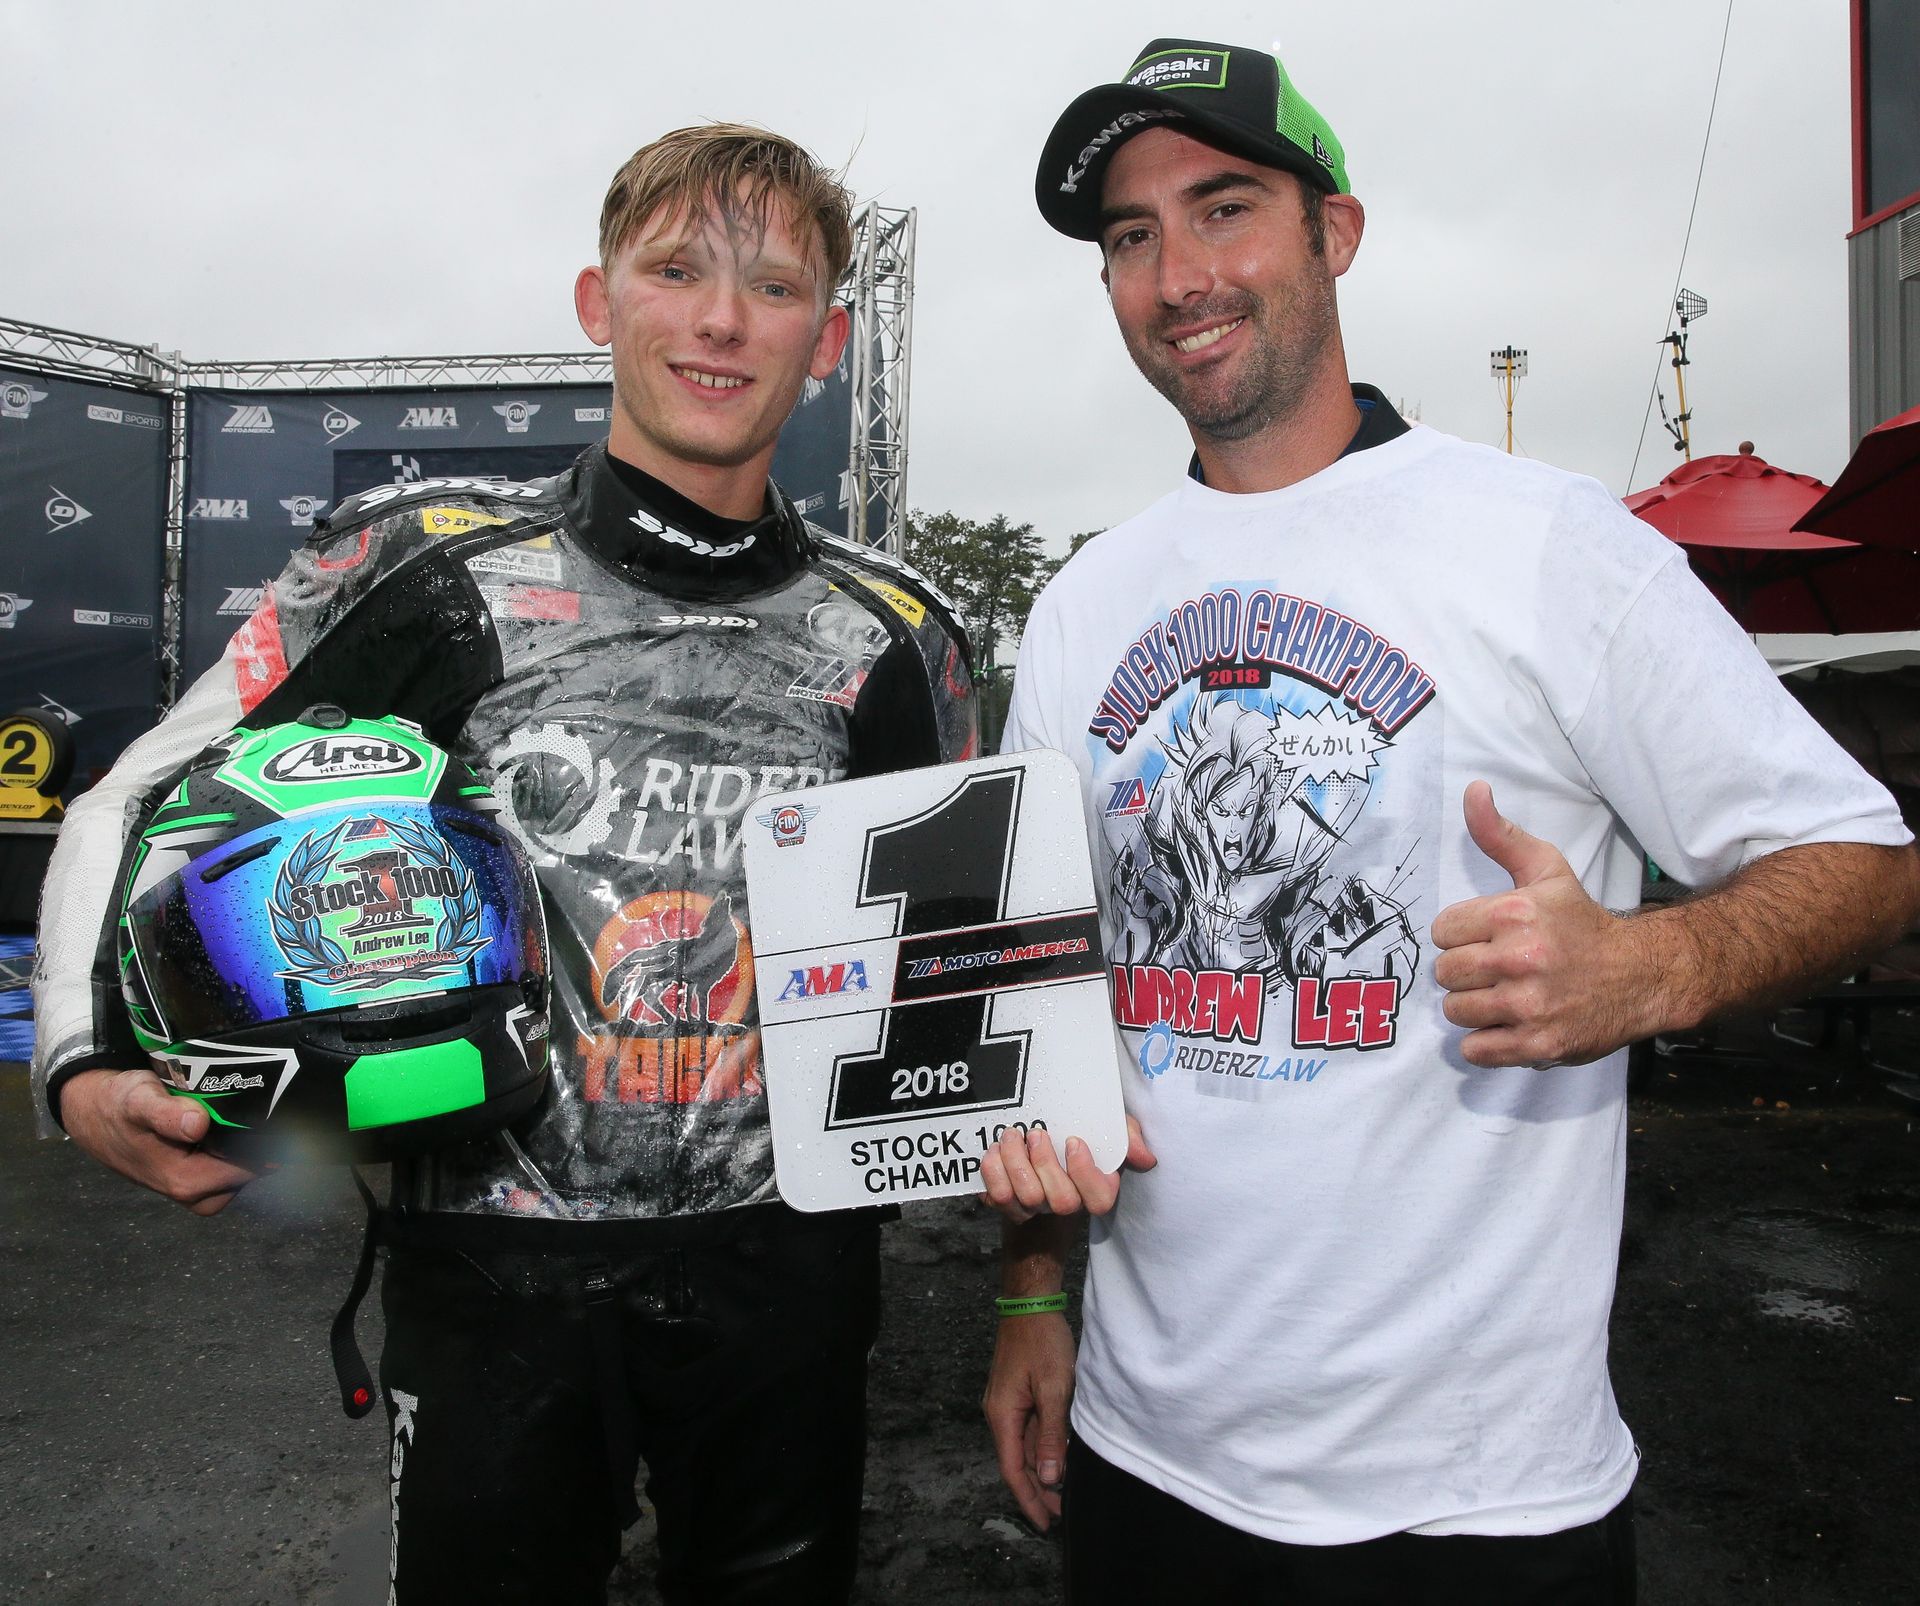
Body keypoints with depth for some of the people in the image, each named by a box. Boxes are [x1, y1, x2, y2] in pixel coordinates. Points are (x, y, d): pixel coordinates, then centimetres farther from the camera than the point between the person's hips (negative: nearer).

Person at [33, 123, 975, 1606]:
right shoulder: (429, 562, -3)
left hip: (789, 1261, 2)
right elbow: (139, 803, 2)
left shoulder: (893, 635, 2)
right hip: (495, 1266, -1)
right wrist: (90, 1070, -13)